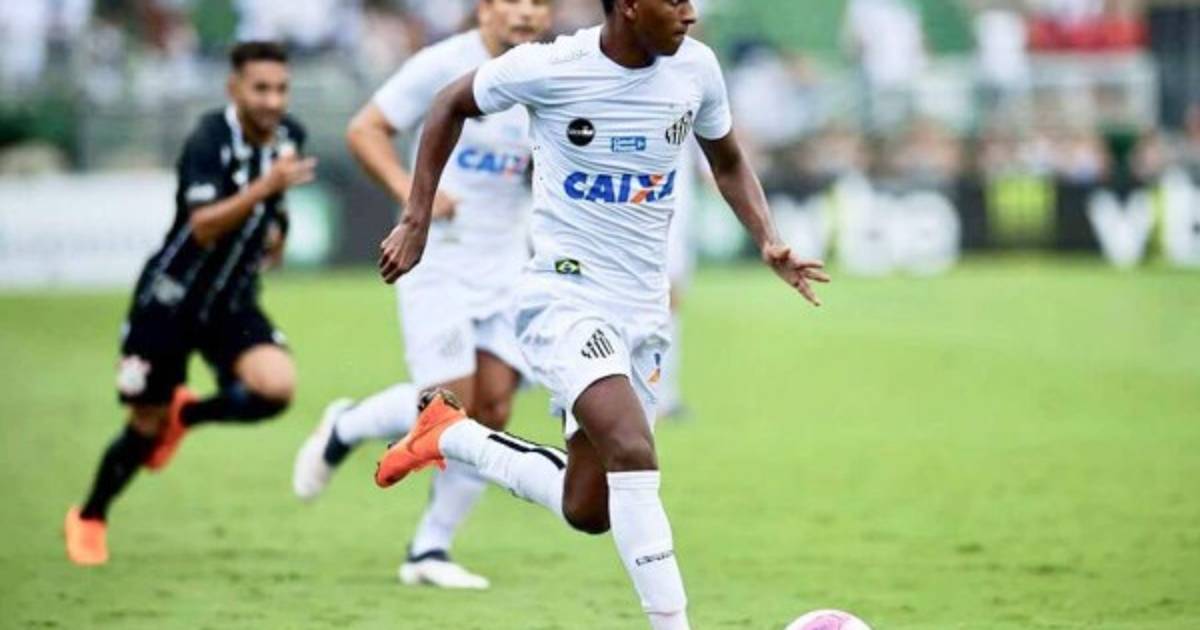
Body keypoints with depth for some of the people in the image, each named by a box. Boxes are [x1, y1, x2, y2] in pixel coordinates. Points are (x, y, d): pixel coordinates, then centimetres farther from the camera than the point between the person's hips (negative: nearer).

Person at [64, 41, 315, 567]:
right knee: (147, 424, 3)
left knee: (276, 386, -22)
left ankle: (186, 414, 10)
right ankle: (89, 518, 32)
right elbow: (203, 226, -38)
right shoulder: (209, 142, -23)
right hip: (170, 300, -5)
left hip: (232, 304, 5)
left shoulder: (289, 137, -2)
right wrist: (265, 188, -48)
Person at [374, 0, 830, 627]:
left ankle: (450, 435, 30)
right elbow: (451, 106, 4)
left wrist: (769, 242, 2)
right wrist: (416, 219, 2)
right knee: (634, 452, -28)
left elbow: (727, 162, 17)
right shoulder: (548, 69, -14)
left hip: (643, 308, 6)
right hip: (565, 293, -6)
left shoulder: (695, 67, -1)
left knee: (587, 509, 9)